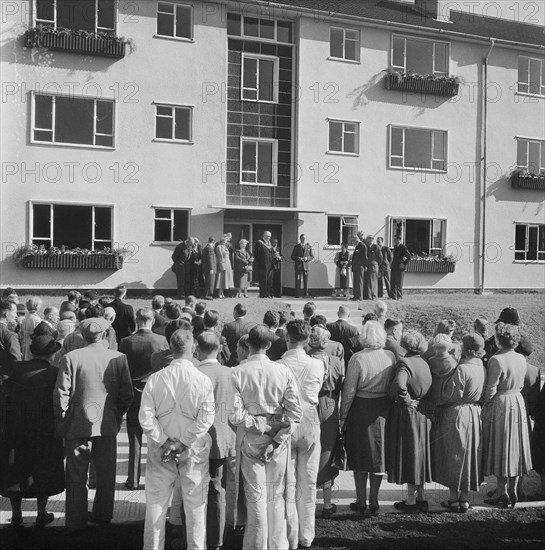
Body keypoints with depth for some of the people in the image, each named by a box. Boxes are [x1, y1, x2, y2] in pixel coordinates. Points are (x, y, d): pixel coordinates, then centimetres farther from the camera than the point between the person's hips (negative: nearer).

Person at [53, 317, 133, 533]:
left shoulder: (71, 358, -8)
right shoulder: (119, 358, -4)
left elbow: (61, 394, -8)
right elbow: (127, 394, -2)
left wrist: (61, 422, 4)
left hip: (78, 425, -1)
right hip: (108, 425, 2)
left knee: (76, 475, 10)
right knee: (106, 474, 16)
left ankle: (76, 521, 16)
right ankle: (103, 515, 28)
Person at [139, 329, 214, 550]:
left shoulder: (155, 378, -5)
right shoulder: (203, 380, -9)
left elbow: (145, 417, -9)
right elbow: (206, 417, -14)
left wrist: (165, 442, -6)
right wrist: (182, 443, -10)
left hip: (160, 451, 1)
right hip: (193, 452, -1)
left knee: (156, 504, 14)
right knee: (195, 506, 11)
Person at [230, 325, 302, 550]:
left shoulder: (237, 373, -10)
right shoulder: (283, 371, -6)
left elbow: (235, 416, -16)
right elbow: (295, 413, -8)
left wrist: (259, 423, -4)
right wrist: (278, 440, -6)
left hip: (250, 441, -1)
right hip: (278, 440, 2)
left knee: (255, 497, 9)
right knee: (276, 497, 14)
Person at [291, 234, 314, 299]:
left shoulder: (309, 246, 12)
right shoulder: (296, 247, 10)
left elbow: (312, 256, 10)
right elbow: (292, 256, 7)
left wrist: (307, 258, -9)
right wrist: (298, 258, -10)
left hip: (306, 265, 1)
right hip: (298, 266, 0)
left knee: (306, 280, -3)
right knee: (297, 280, -4)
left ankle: (306, 294, 2)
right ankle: (297, 294, -1)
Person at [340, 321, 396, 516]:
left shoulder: (358, 358, -17)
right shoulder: (391, 356, -5)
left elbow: (349, 390, -14)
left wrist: (343, 415, -5)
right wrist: (389, 406, 13)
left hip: (361, 408, -3)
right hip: (383, 408, 4)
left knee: (360, 456, 10)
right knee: (378, 454, 15)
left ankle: (361, 502, 17)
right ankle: (374, 502, 22)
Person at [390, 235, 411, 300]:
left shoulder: (403, 247, -11)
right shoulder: (395, 246, 13)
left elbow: (409, 256, -13)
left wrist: (404, 264, -14)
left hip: (400, 267, -7)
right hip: (394, 267, 7)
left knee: (399, 282, -1)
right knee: (393, 281, 6)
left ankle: (399, 296, 7)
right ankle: (393, 295, 11)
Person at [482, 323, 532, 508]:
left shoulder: (496, 360, -20)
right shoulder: (521, 359, 2)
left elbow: (491, 389, -18)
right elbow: (520, 385, 10)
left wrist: (485, 403, -4)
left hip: (500, 404, -6)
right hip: (518, 403, 6)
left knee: (500, 448, 4)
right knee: (515, 447, 13)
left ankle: (502, 492, 9)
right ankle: (513, 490, 21)